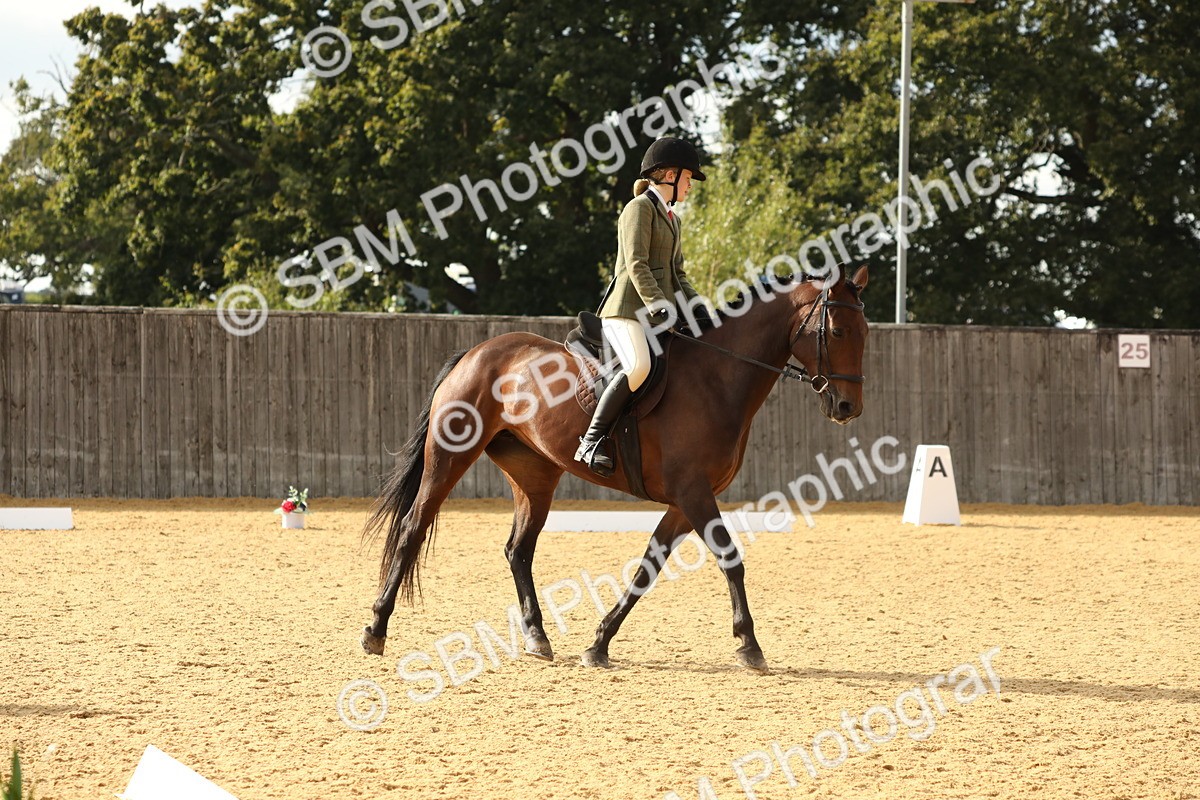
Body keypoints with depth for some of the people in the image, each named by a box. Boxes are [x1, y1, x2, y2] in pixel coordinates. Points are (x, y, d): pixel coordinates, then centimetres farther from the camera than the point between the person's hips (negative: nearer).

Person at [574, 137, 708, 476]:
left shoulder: (670, 218, 26)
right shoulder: (640, 208, -3)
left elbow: (677, 276, 27)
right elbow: (636, 265, -15)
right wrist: (659, 306, -25)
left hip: (658, 313, 10)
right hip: (628, 310, -10)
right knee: (640, 366, -32)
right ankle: (593, 440, -28)